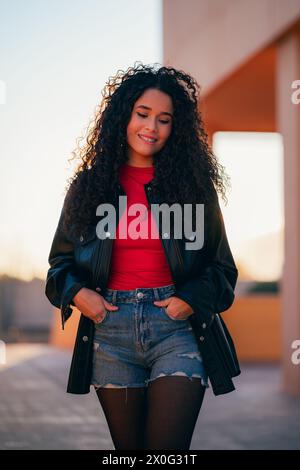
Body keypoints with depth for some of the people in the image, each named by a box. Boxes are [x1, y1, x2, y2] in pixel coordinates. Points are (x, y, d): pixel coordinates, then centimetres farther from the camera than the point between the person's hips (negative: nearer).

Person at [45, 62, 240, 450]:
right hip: (110, 328, 2)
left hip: (177, 327, -2)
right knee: (128, 445, 9)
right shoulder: (88, 185, 8)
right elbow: (61, 259, 15)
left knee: (167, 448, -11)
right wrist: (77, 293, -4)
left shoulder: (194, 185, 5)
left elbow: (221, 267, 9)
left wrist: (191, 299, -8)